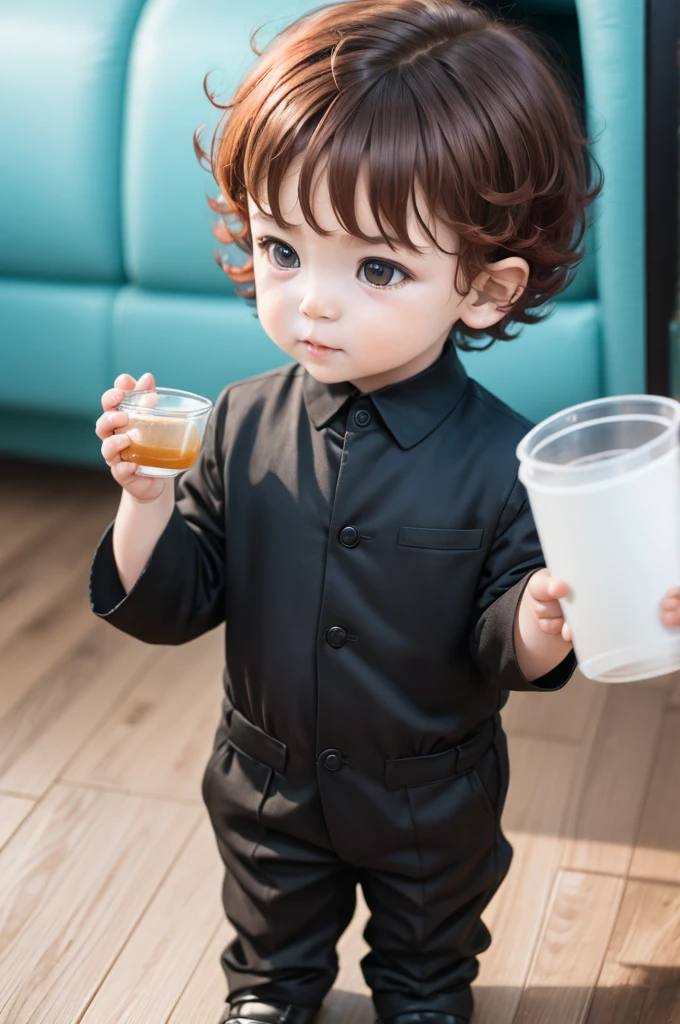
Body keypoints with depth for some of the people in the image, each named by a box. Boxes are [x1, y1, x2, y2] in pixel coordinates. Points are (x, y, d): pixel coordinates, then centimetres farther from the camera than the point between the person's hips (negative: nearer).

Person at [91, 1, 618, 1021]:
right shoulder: (241, 424, -18)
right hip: (268, 781, 2)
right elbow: (174, 606, -12)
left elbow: (498, 659, -20)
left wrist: (535, 629, -43)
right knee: (273, 936, 31)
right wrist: (146, 500, -30)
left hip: (434, 800, -2)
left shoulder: (502, 459, -27)